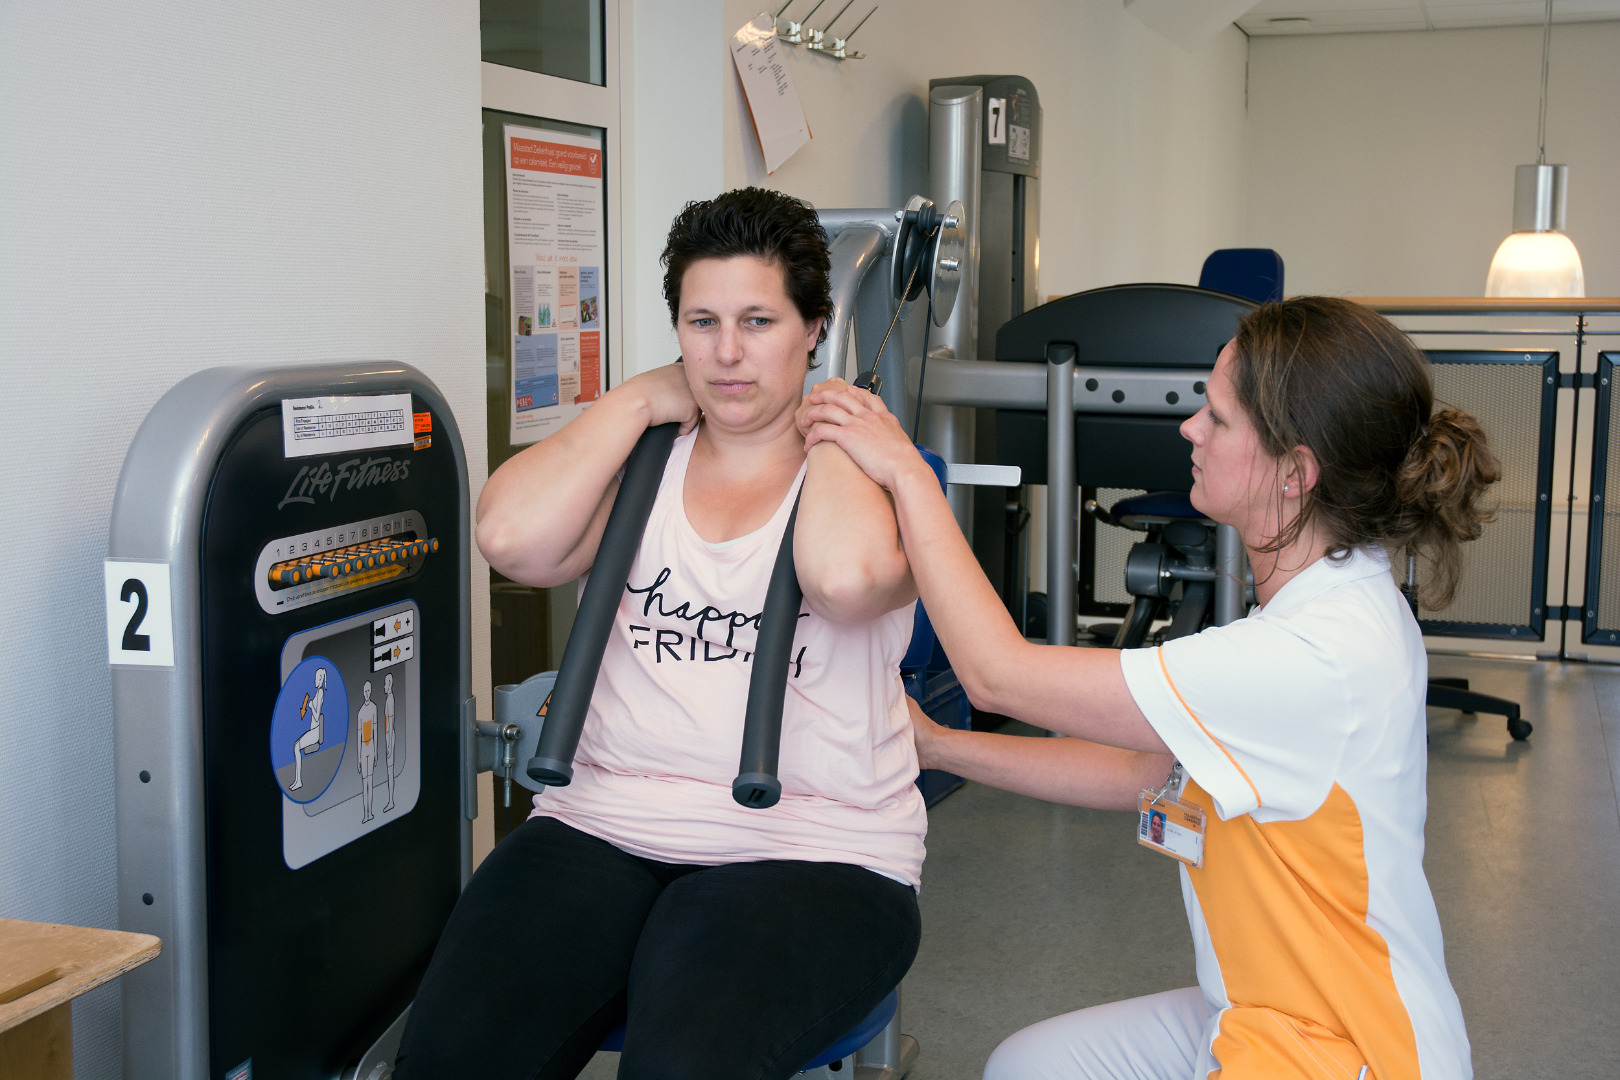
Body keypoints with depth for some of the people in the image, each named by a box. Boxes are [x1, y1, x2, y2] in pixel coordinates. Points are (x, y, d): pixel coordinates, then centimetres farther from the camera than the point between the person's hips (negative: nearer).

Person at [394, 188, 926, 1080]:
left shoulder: (864, 472, 5)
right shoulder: (643, 462, 14)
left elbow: (847, 577, -21)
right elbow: (512, 538, -7)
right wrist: (638, 399, 3)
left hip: (812, 848, -3)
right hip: (608, 821, 3)